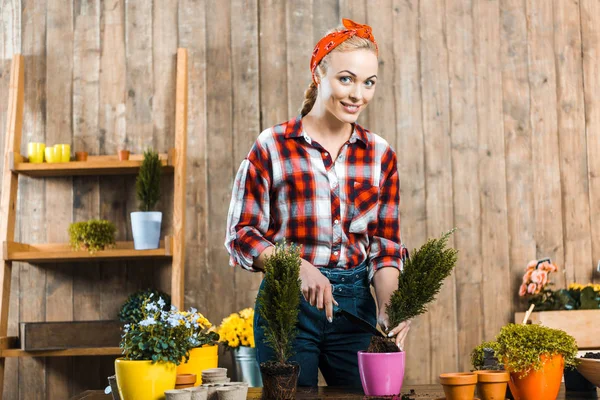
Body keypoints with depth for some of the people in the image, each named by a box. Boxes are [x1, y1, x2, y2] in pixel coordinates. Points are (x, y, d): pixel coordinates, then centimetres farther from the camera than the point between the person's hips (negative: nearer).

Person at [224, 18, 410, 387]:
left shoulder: (381, 155, 5)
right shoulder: (273, 147, -5)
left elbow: (385, 245, 4)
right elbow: (241, 234, -5)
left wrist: (388, 307, -13)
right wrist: (298, 267, -21)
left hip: (356, 305, 3)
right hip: (288, 303, -3)